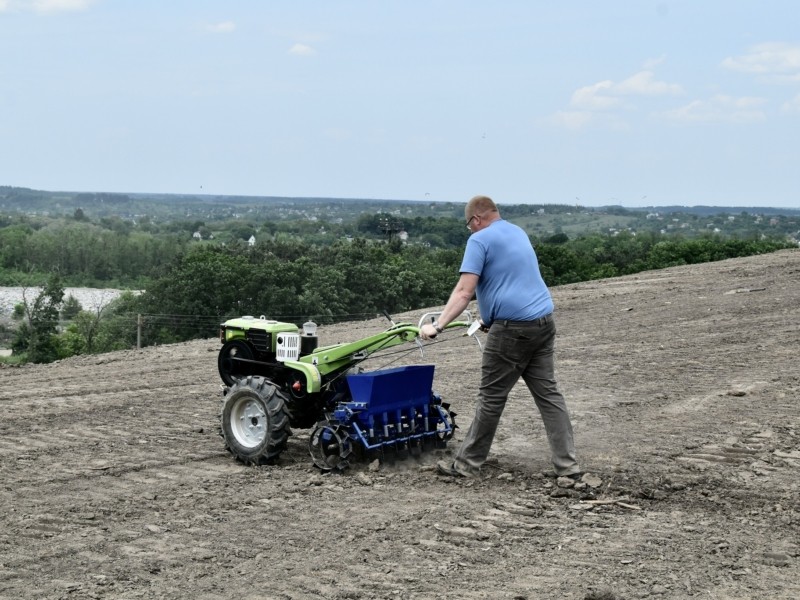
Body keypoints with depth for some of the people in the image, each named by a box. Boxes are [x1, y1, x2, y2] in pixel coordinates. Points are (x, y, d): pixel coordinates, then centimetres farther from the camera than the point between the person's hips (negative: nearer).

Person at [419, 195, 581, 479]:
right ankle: (566, 464, 6)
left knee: (492, 397, 1)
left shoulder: (480, 240, -6)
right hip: (543, 321, 8)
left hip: (513, 328, -8)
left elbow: (464, 291, -15)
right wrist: (492, 318, 35)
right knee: (548, 392, 9)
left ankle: (467, 464, 11)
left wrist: (437, 325, -14)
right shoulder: (518, 232, 20)